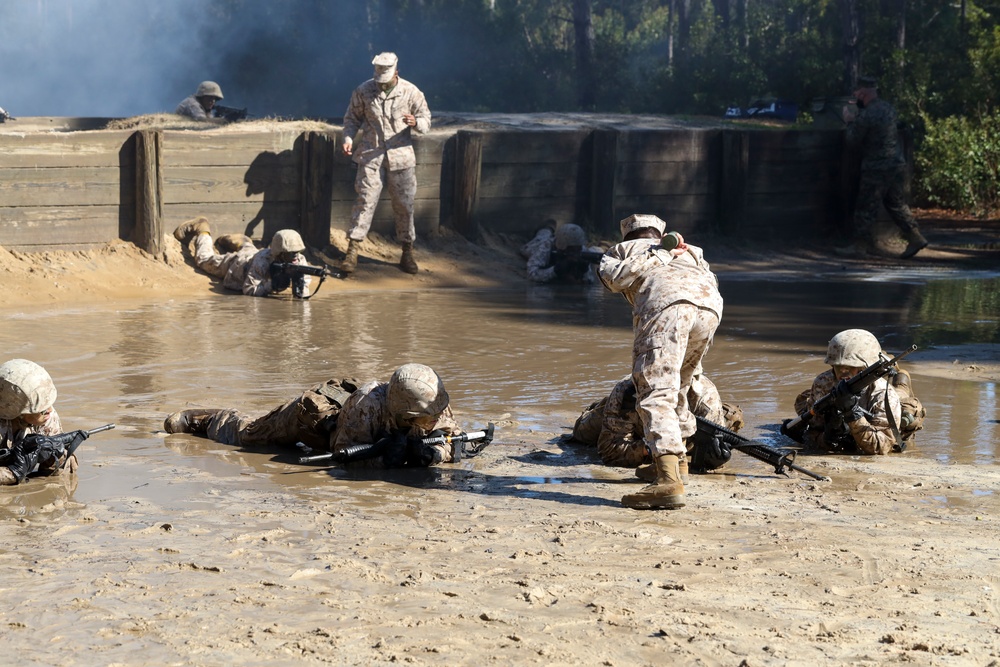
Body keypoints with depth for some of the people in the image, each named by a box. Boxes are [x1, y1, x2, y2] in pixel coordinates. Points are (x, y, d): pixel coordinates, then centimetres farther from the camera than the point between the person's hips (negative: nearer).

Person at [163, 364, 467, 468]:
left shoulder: (433, 408, -30)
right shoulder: (369, 405, -46)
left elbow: (455, 439, -24)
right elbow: (345, 450, -40)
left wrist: (433, 453, -45)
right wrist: (386, 455, -55)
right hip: (313, 411, -5)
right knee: (244, 433, 15)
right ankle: (195, 419, 43)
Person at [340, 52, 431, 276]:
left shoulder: (411, 92, -2)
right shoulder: (363, 91, -1)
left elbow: (426, 121, 2)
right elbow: (352, 118, 10)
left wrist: (415, 123, -21)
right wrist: (348, 138, -8)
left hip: (400, 156, 1)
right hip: (371, 155, -1)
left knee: (404, 205, 6)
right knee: (364, 201, -7)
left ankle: (407, 253, 18)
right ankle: (352, 252, -3)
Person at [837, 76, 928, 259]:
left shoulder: (865, 116, -18)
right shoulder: (888, 108, 7)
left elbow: (853, 142, -11)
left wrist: (850, 122, 6)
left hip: (877, 168, -8)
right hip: (897, 164, 8)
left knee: (866, 207, 1)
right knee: (896, 203, 17)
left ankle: (861, 245, 7)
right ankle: (915, 238, 15)